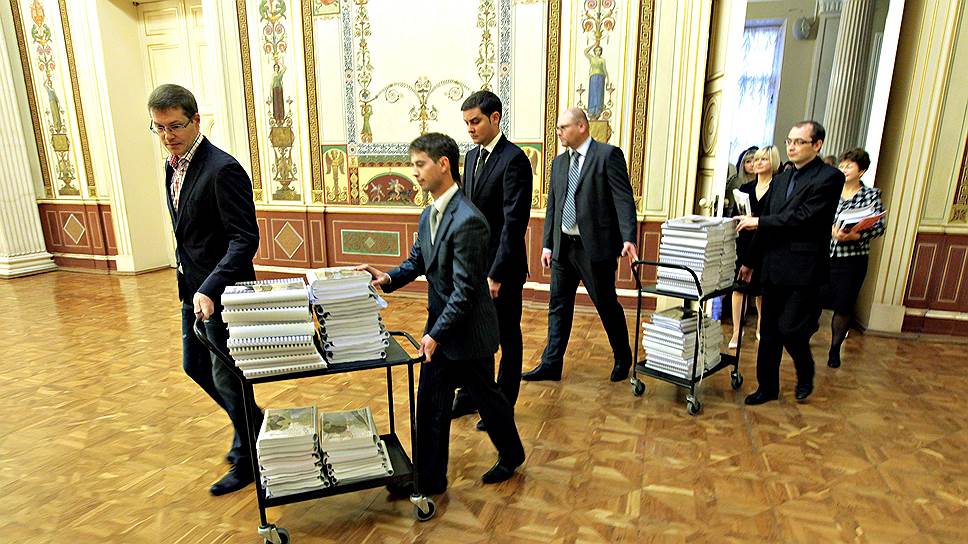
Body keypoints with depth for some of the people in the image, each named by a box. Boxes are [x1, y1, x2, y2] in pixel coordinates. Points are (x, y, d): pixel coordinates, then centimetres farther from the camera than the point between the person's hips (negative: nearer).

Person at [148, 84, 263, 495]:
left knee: (226, 377, 4)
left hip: (222, 294, -9)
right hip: (193, 290, 9)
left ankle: (247, 458, 26)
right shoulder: (173, 166, 8)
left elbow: (245, 238, -25)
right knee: (195, 367, 21)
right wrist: (191, 287, 16)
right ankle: (253, 423, 41)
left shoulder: (222, 169, -20)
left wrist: (210, 289, -33)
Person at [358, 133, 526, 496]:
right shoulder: (429, 215, 5)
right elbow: (417, 261, 15)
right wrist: (389, 278, -4)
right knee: (430, 404, 12)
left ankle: (511, 455, 42)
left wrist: (437, 333, -22)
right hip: (440, 327, 8)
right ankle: (429, 479, 28)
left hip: (468, 331, -8)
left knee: (485, 397, 15)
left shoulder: (467, 220, -25)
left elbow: (465, 289, -25)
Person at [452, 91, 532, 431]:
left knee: (507, 338, 10)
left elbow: (514, 221, -20)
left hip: (502, 268, -7)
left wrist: (496, 273, -20)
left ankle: (504, 404, 27)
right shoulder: (472, 156, 10)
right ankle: (471, 395, 36)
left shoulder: (514, 159, -15)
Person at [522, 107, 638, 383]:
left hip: (595, 246, -6)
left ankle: (623, 359, 29)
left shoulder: (608, 154, -5)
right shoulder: (558, 162, 14)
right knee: (558, 306, 9)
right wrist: (547, 244, 11)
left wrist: (628, 238, -23)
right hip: (563, 246, 6)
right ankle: (551, 364, 20)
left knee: (607, 305, 7)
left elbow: (624, 199, -12)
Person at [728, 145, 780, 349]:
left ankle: (761, 327, 30)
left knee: (761, 289, 10)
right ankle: (736, 332, 3)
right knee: (738, 286, -2)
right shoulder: (745, 188, 10)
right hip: (744, 243, 3)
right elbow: (733, 216, 10)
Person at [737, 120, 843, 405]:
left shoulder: (829, 177, -6)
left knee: (790, 330, -4)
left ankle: (805, 374, 26)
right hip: (773, 268, 7)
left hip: (803, 270, -7)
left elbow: (804, 217, -18)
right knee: (769, 331, 10)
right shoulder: (780, 180, 15)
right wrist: (750, 261, 17)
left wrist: (758, 221, -11)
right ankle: (767, 387, 22)